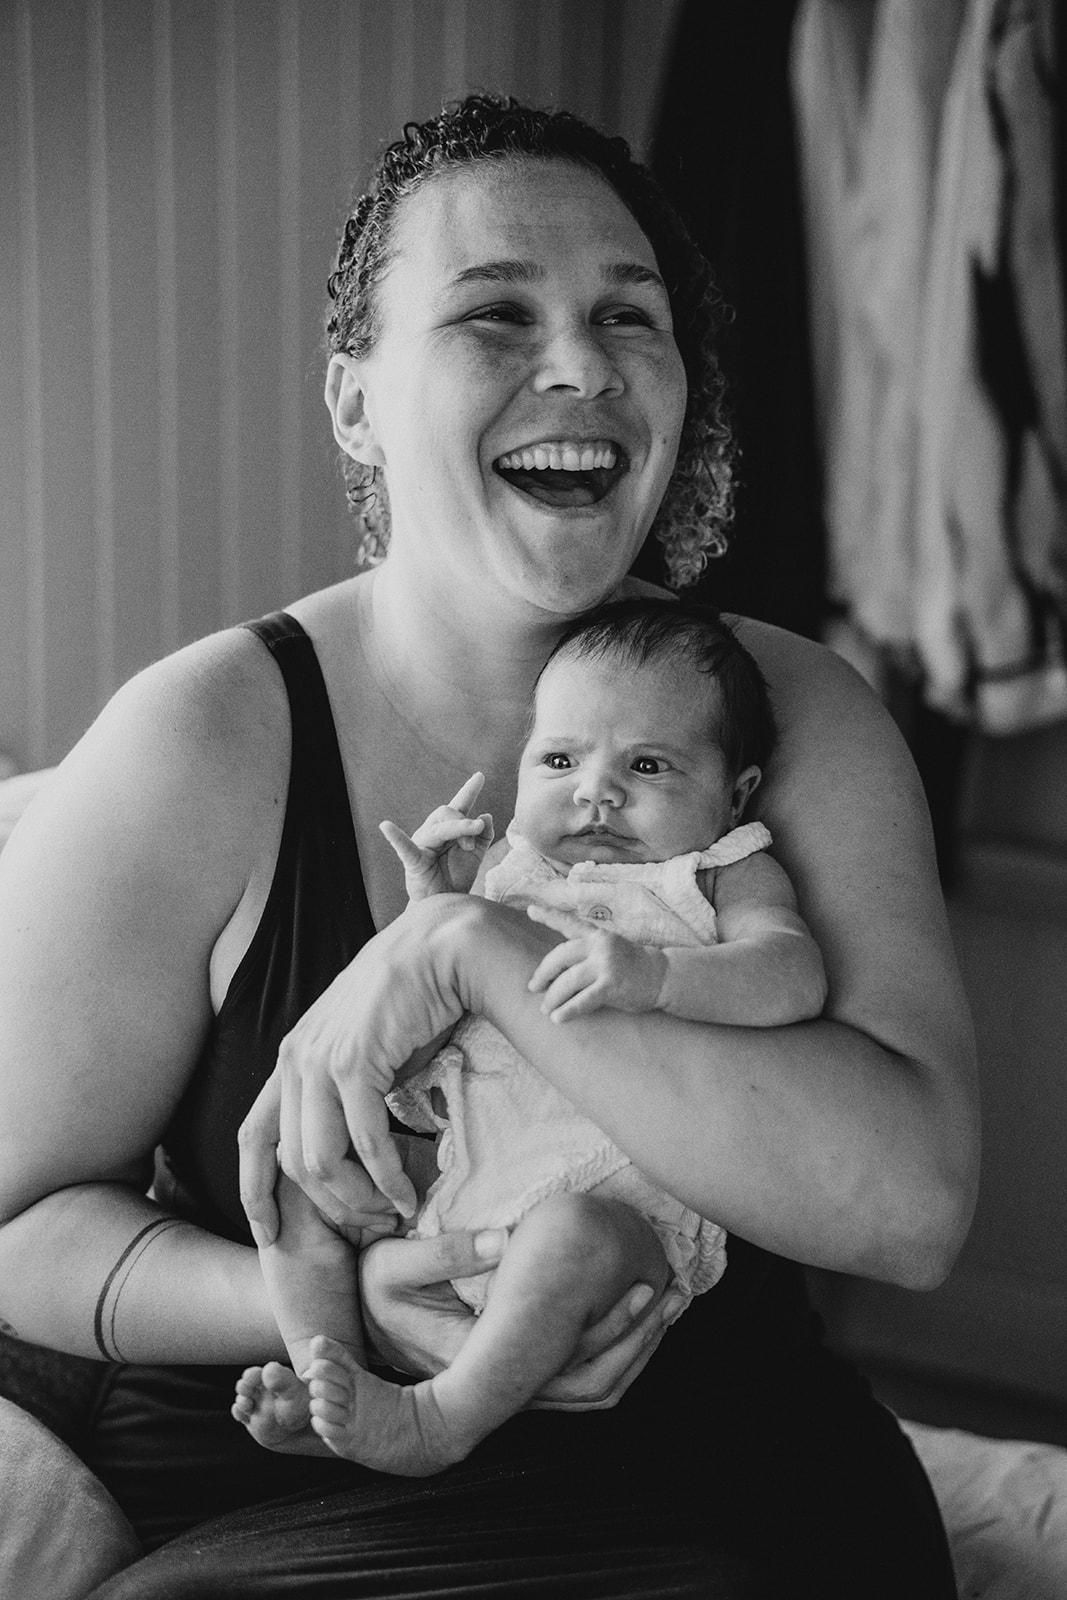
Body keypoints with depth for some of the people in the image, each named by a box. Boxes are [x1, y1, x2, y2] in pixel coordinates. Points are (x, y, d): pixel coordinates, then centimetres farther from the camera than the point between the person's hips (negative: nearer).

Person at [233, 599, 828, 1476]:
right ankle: (327, 1379, -7)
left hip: (622, 1197, -6)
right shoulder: (508, 872, 20)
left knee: (571, 1230, -37)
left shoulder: (725, 875, 8)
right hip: (455, 1200, 6)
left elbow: (794, 975, -15)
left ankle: (438, 1420, -26)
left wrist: (654, 973, -31)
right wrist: (434, 913, 4)